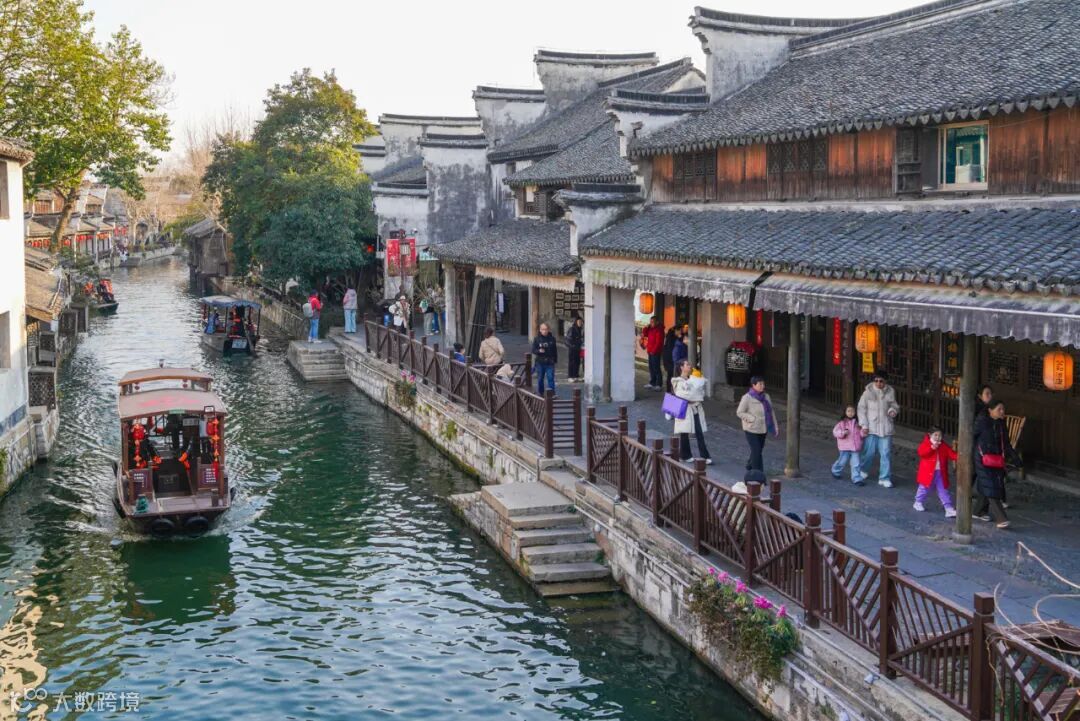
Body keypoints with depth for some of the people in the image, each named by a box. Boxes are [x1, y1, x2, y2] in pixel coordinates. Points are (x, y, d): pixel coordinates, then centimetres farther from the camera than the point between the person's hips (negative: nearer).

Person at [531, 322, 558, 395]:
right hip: (540, 362, 0)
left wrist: (555, 360, 7)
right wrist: (539, 351, -22)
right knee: (540, 379, 10)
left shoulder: (552, 339, 2)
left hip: (550, 362, 0)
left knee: (550, 378, -5)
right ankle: (540, 393, 23)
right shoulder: (537, 339, -1)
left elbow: (555, 350, 9)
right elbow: (533, 350, -1)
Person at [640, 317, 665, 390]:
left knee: (656, 368, -9)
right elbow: (644, 334, 21)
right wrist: (646, 328, 4)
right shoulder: (650, 329, 13)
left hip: (656, 352, -9)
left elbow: (658, 342, -19)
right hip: (651, 351, 9)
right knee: (651, 368, 14)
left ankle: (659, 384, -7)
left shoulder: (659, 330, -14)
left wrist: (653, 351, -19)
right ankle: (652, 383, 23)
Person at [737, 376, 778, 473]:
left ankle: (750, 465, 43)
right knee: (756, 451, -8)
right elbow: (739, 412, -11)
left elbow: (771, 413, 9)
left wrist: (776, 427, 6)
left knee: (759, 450, 18)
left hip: (763, 429, 6)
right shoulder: (747, 398, -14)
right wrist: (753, 419, -19)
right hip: (752, 429, -6)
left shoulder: (766, 397, 2)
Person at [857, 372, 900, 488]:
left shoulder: (890, 392, 3)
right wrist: (864, 425, -7)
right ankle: (862, 469, 34)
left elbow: (894, 405, 15)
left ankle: (885, 478, 6)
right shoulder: (868, 392, -4)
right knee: (869, 451, 5)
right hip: (871, 426, -2)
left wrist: (893, 410, -10)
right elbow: (861, 408, -1)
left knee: (886, 453, -1)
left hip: (886, 427, 2)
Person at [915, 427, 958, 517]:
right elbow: (921, 452, -22)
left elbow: (952, 454, 1)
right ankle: (918, 503, 35)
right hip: (928, 472, -3)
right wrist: (931, 448, -33)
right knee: (924, 488, 12)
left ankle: (949, 509, 1)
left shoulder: (944, 446, 6)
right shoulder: (926, 444, -6)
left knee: (943, 491, 4)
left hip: (940, 473, 3)